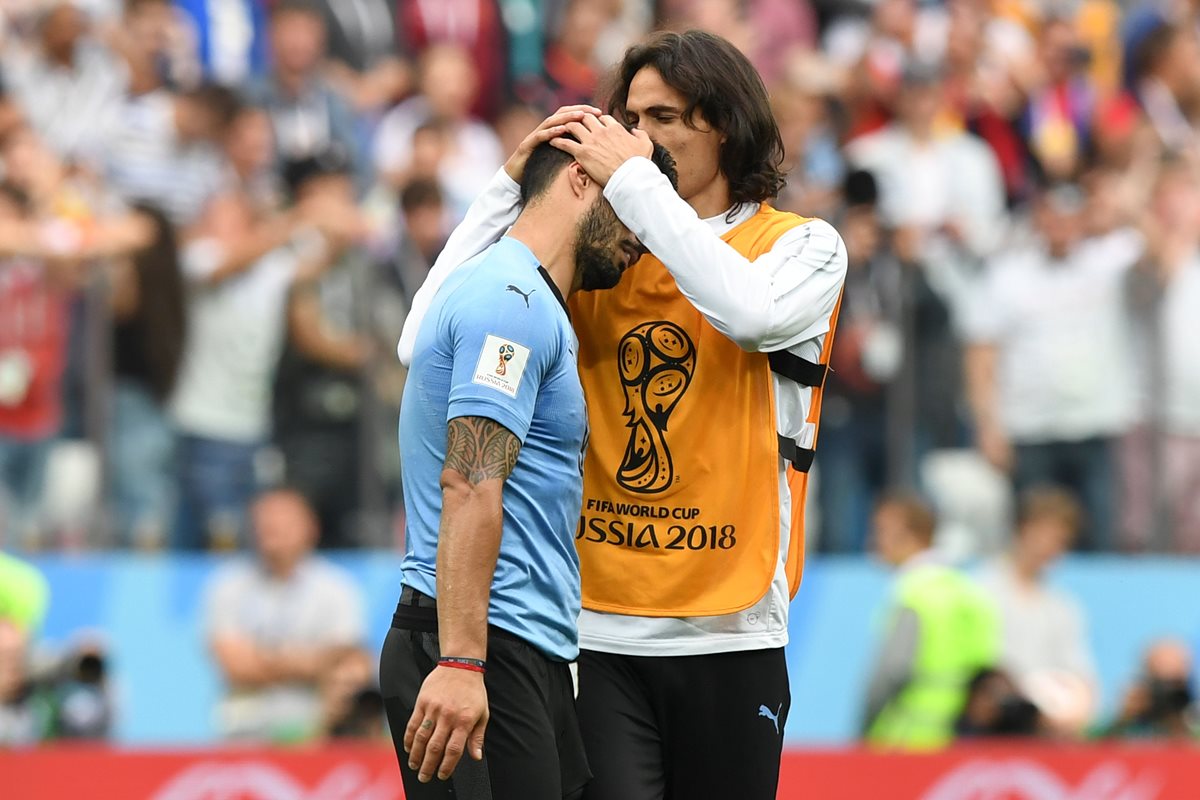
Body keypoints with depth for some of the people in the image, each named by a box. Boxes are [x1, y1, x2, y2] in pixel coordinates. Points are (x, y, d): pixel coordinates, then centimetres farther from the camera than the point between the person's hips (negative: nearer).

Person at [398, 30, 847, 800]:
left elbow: (755, 313, -21)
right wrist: (515, 185, -3)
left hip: (728, 635, -1)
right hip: (600, 632, 1)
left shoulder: (804, 245, 4)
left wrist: (634, 181, -16)